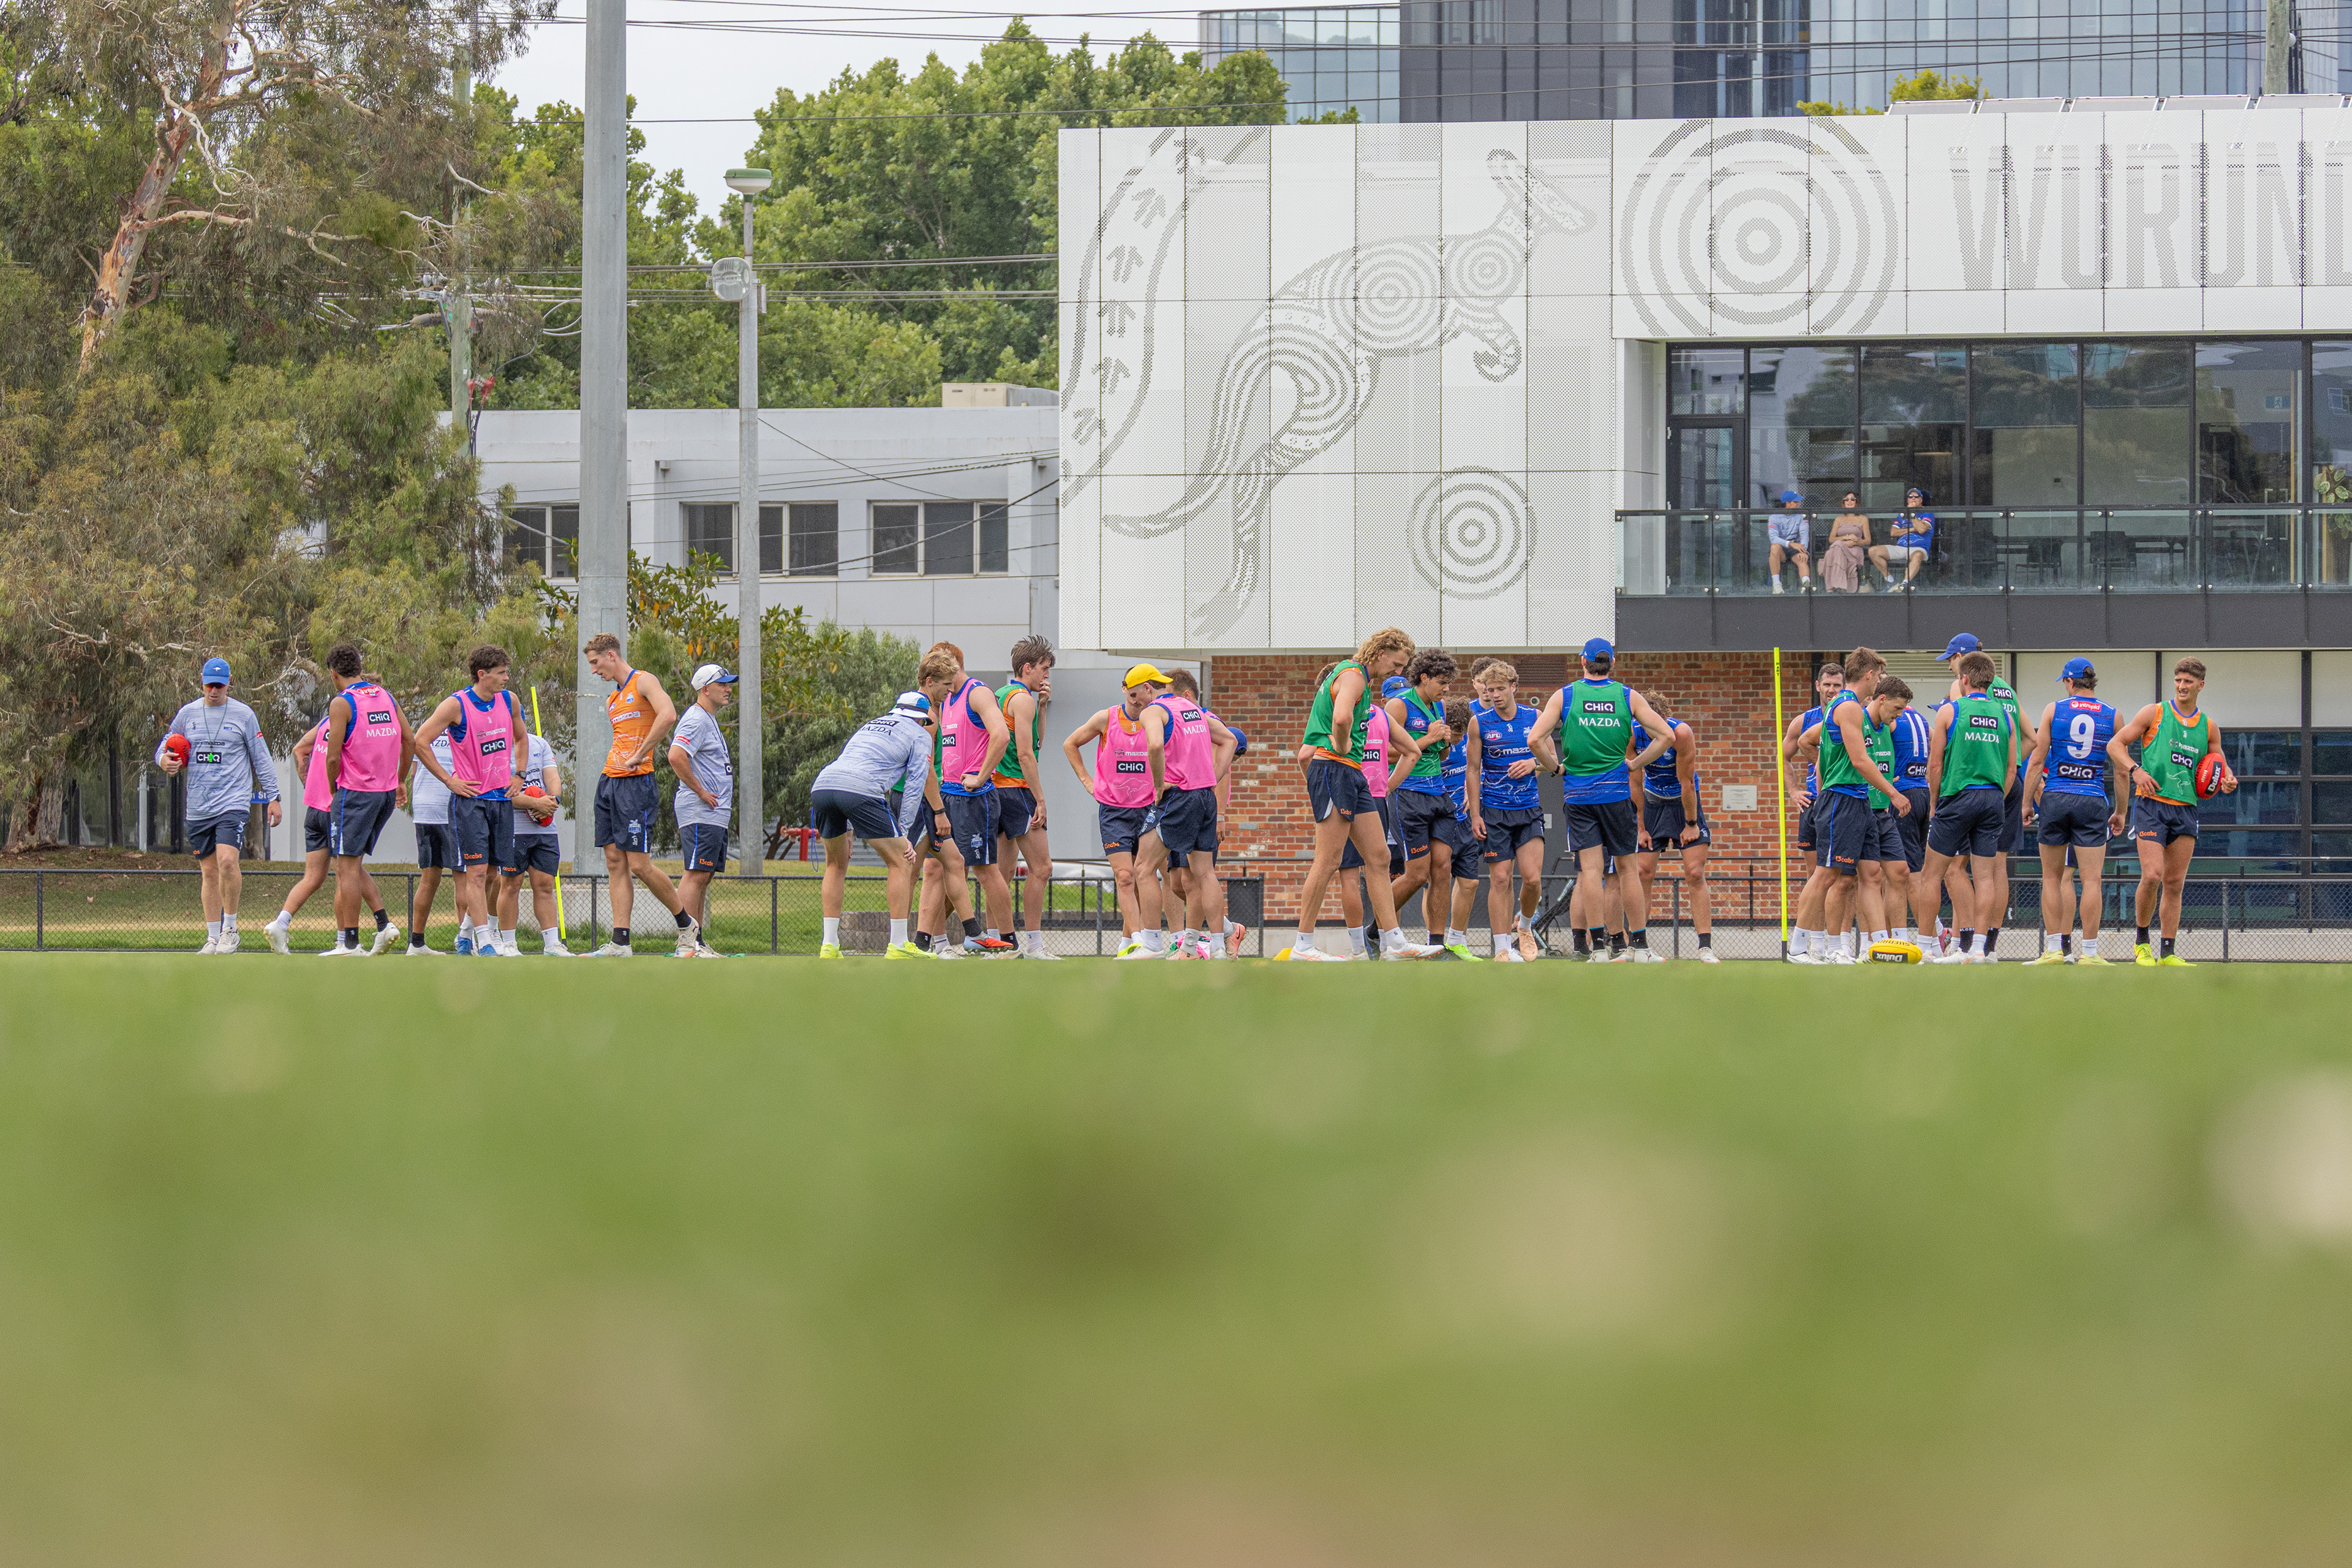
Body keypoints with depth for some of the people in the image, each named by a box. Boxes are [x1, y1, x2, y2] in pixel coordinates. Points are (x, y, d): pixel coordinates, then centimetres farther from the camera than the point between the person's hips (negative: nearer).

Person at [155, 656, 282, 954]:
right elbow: (163, 747, 19)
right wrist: (164, 761, -5)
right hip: (198, 807, 4)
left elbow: (262, 758, 6)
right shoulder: (187, 714, 10)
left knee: (227, 860, -21)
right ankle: (214, 937, 12)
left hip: (233, 803, -4)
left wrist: (273, 798, 3)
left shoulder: (243, 714, 2)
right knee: (209, 871, 6)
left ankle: (230, 928, -7)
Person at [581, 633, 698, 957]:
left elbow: (668, 716, -22)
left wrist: (638, 757, -19)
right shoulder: (613, 700, 20)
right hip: (609, 782, 9)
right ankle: (620, 943, 0)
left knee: (639, 865, -10)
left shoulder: (643, 682, -6)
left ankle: (686, 926, 6)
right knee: (615, 863, 2)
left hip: (636, 782, -9)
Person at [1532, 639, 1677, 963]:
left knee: (1590, 870, -2)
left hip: (1577, 794, 0)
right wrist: (1635, 764, 7)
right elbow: (1666, 735, -1)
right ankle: (1639, 945, 9)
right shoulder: (1629, 696, 3)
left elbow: (1536, 739, -7)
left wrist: (1557, 767, 7)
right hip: (1616, 791, 0)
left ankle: (1597, 947, -8)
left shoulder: (1563, 696, 2)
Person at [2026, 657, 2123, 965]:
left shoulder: (2054, 710, 3)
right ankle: (2089, 951, -8)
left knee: (2053, 876, 10)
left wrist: (2027, 803, 9)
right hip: (2093, 801, 0)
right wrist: (2120, 812, 16)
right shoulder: (2112, 717, 5)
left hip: (2055, 799, 0)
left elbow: (2036, 761, 1)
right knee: (2091, 880, -3)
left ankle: (2055, 947, 7)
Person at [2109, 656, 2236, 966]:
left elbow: (2219, 766, 22)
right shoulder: (2154, 714, 2)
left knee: (2174, 882, 4)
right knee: (2152, 876, -15)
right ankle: (2141, 942, 3)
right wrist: (2135, 770, -15)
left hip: (2185, 809, 4)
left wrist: (2227, 781, -1)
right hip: (2151, 804, -4)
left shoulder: (2209, 727, 13)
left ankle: (2169, 952, 8)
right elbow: (2115, 744, 2)